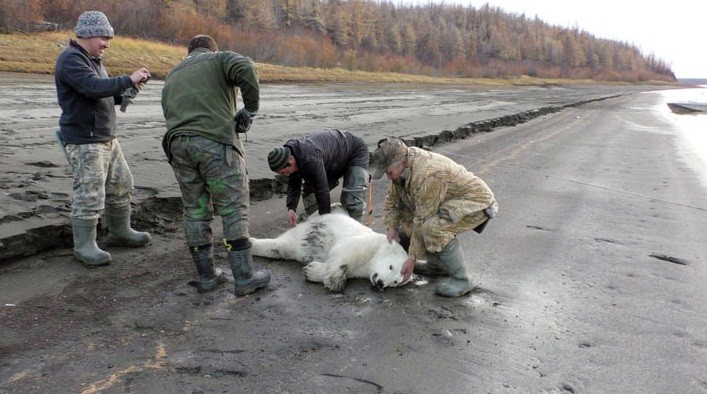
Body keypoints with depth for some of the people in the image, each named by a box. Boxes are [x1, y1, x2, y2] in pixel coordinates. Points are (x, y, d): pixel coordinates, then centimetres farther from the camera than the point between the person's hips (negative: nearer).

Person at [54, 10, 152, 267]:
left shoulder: (93, 60, 16)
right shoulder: (70, 60, -14)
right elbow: (94, 87, -30)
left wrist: (125, 94, 2)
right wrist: (129, 79, -25)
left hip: (106, 138, 10)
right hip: (84, 141, -10)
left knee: (121, 185, 15)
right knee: (89, 195, -6)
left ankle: (120, 232, 29)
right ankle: (84, 246, 5)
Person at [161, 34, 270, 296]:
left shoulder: (172, 76, 29)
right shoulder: (220, 59, 12)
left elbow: (170, 114, 21)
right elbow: (246, 69, -10)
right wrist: (251, 108, -1)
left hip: (178, 145, 6)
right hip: (215, 141, -5)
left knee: (195, 211, 12)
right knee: (233, 209, 0)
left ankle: (206, 277, 18)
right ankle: (244, 277, 2)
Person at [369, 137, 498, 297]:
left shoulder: (426, 175, -33)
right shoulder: (403, 165, -5)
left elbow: (422, 221, -30)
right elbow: (393, 197, 9)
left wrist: (412, 258, -23)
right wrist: (392, 227, -2)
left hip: (476, 201, -10)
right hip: (451, 201, 10)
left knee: (434, 227, -34)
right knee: (407, 214, 4)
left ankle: (461, 279, -16)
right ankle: (436, 265, 13)